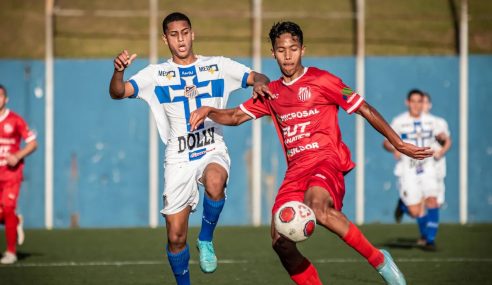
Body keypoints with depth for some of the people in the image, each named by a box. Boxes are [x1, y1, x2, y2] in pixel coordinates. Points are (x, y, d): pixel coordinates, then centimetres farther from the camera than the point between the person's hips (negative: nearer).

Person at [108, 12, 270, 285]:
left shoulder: (217, 65, 5)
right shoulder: (156, 73, 3)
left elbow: (257, 77, 4)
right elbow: (117, 93, -7)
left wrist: (259, 83, -21)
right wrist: (118, 71, -29)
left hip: (212, 152, -1)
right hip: (178, 159, 1)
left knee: (215, 184, -37)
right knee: (175, 237, -1)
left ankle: (206, 240, -12)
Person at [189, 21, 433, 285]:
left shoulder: (321, 80, 2)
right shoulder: (272, 93, 18)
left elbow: (364, 110, 4)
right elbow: (236, 117, 23)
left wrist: (399, 144, 2)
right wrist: (208, 111, 1)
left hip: (326, 159, -6)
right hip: (296, 169, 6)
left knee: (316, 205, -38)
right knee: (281, 241, -9)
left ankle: (378, 260, -25)